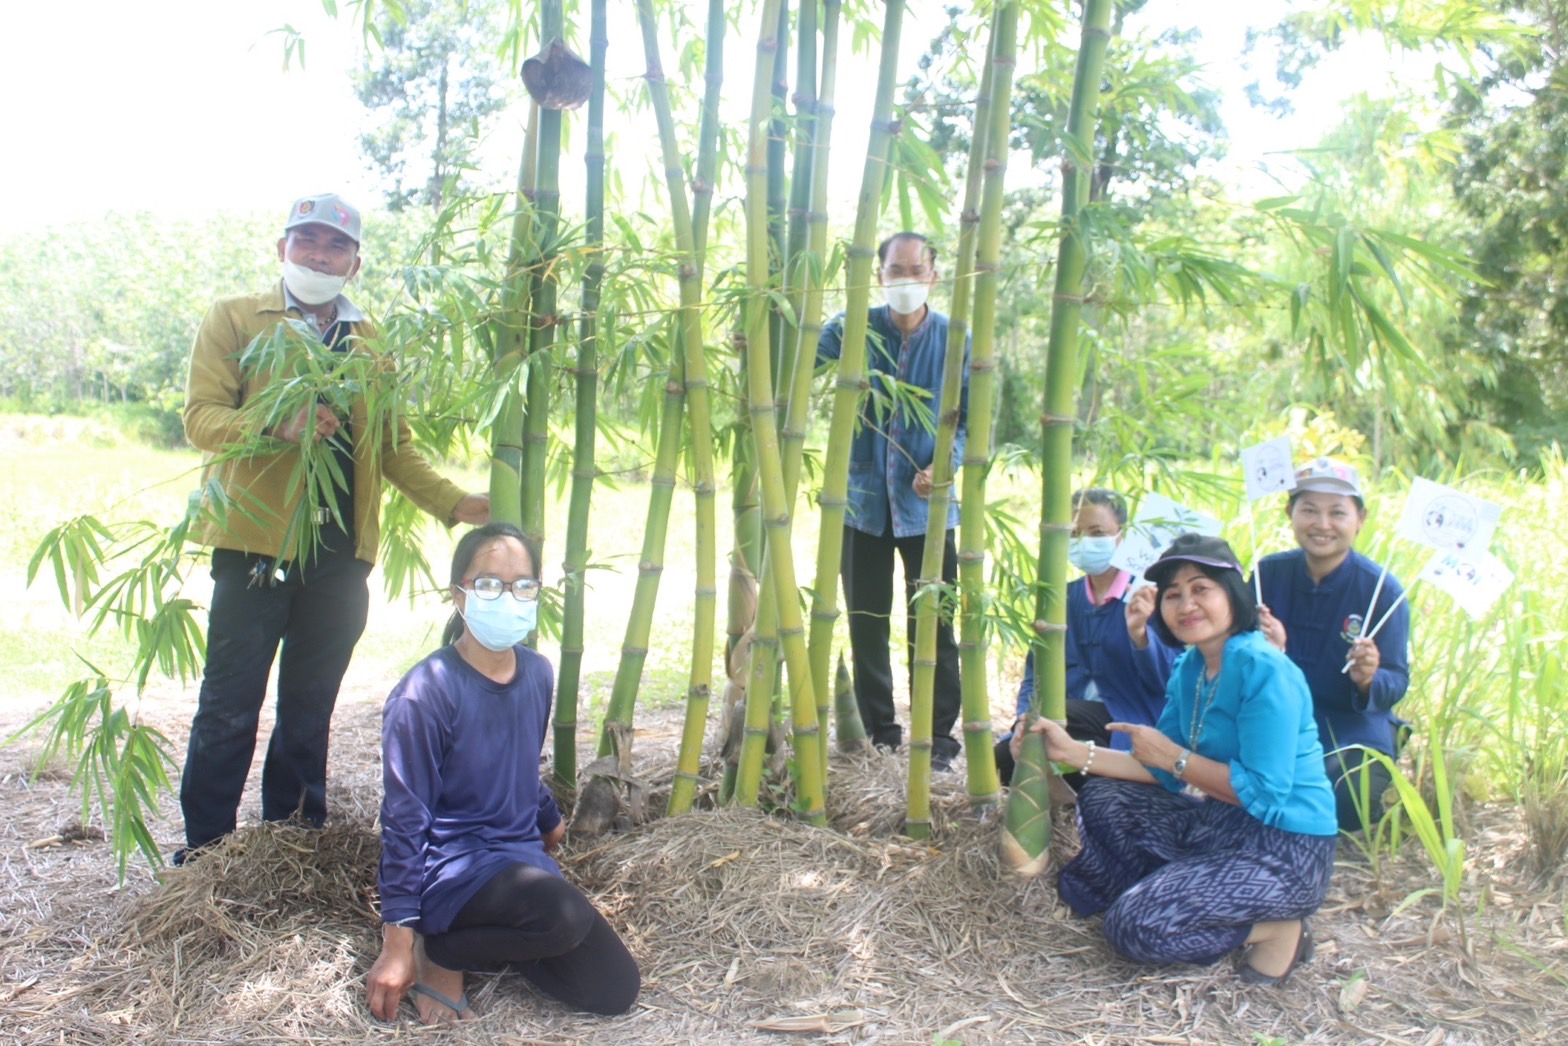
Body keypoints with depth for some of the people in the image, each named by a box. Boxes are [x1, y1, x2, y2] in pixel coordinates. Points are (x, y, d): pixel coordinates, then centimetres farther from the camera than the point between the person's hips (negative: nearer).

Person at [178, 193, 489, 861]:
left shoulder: (372, 343, 17)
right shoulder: (234, 319, 7)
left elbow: (394, 446, 17)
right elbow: (201, 416, -4)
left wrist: (454, 504, 5)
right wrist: (277, 427, -23)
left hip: (341, 552, 3)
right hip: (256, 542, -3)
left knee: (311, 707, 10)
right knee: (230, 707, 1)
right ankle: (204, 851, 14)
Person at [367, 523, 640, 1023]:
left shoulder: (538, 674, 0)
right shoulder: (426, 692, -20)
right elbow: (405, 820, -16)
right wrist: (397, 944, -14)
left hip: (521, 855, 7)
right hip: (448, 865, -7)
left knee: (616, 990, 0)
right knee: (566, 915, -35)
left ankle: (489, 939, 15)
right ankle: (438, 952, -7)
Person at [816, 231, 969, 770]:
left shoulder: (954, 339, -2)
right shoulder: (851, 328, -1)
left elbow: (970, 418, 1)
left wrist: (945, 465, -16)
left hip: (927, 504, -1)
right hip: (863, 499, 2)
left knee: (932, 625, 3)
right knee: (867, 622, 10)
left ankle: (938, 737, 16)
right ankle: (879, 734, 24)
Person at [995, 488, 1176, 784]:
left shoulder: (1149, 595, -3)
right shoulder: (1064, 599, 13)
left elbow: (1168, 681, -11)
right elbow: (1035, 674, 9)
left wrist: (1138, 632, -30)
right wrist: (1025, 722, -12)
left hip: (1130, 728, -6)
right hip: (1070, 724, 6)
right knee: (1004, 758, -20)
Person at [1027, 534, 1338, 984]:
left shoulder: (1264, 670, -21)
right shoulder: (1189, 669, 5)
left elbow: (1265, 792, -25)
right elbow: (1163, 773, 6)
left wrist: (1174, 756, -17)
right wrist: (1073, 751, 0)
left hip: (1285, 848, -9)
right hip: (1222, 826, 9)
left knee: (1136, 925, -17)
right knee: (1102, 798, 11)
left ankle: (1278, 928, 0)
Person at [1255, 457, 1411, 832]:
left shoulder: (1382, 589, -10)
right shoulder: (1268, 573, -4)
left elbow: (1397, 682, -9)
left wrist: (1368, 681, -33)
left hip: (1354, 730, -1)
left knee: (1340, 808, -29)